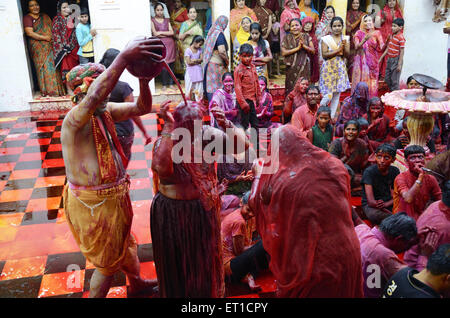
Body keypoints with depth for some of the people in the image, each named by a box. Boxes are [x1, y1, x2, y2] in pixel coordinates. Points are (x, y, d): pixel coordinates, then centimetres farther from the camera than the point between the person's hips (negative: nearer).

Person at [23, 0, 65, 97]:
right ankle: (45, 91, 0)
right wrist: (45, 38, -13)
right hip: (37, 48, -5)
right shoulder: (27, 18, -2)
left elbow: (52, 29, 20)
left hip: (50, 46, 5)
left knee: (53, 66, 2)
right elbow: (29, 33, -13)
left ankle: (55, 89, 9)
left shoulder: (45, 16, 17)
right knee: (43, 68, -5)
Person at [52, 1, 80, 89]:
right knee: (66, 68, -5)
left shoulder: (70, 18, 12)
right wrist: (63, 48, -17)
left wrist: (77, 45, 12)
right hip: (64, 48, -5)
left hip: (74, 47, 6)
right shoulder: (57, 20, -5)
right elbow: (56, 35, -10)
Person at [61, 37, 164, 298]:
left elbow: (142, 108, -2)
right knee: (108, 259, 10)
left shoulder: (106, 111, -1)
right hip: (92, 203, -9)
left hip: (113, 196, 9)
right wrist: (124, 57, -56)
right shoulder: (75, 120, -27)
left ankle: (136, 282, 55)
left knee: (124, 241, 30)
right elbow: (93, 98, -49)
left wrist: (143, 79, -22)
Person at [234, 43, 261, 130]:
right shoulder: (238, 70, -12)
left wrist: (259, 97, 16)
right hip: (245, 100, -7)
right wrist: (243, 103, -17)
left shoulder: (253, 67, 8)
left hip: (252, 100, 7)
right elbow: (237, 87, -14)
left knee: (255, 123, 15)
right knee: (244, 124, 0)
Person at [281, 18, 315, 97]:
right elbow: (283, 52, -6)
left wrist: (304, 46, -12)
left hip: (304, 68, 1)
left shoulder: (306, 37, 8)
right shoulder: (287, 38, 5)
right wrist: (297, 48, -12)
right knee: (291, 89, -3)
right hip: (292, 68, -1)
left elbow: (313, 51, 4)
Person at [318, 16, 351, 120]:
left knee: (337, 93, 7)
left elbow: (347, 55, -1)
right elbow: (324, 55, -12)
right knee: (328, 94, -7)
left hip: (341, 68, 4)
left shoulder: (346, 39, 7)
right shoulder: (325, 39, -3)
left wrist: (344, 47, -20)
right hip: (328, 68, -3)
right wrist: (337, 51, -19)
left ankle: (332, 116, 16)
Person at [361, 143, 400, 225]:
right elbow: (371, 201, -22)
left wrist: (386, 204, -20)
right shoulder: (369, 171, -15)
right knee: (374, 215, -38)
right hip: (370, 205, -4)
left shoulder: (395, 171, -1)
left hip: (389, 203, 4)